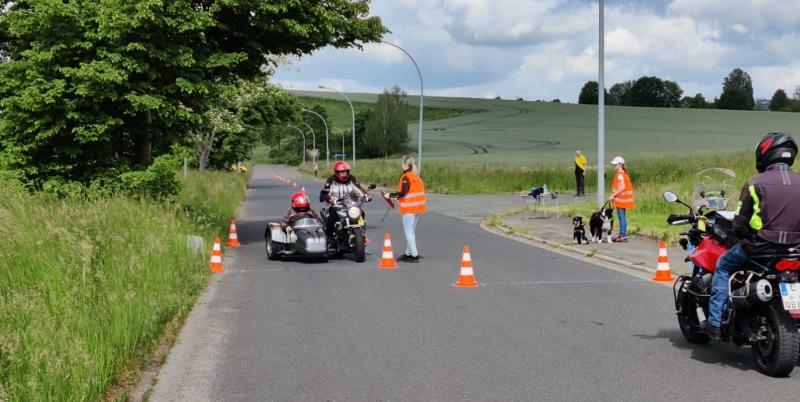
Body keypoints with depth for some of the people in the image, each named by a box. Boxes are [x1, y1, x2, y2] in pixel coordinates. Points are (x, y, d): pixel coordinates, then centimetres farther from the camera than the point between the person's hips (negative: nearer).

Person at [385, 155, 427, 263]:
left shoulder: (406, 177, -15)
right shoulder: (416, 176, 12)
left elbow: (403, 193, -20)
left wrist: (390, 195, -9)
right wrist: (398, 196, 15)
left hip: (409, 207, -9)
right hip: (418, 206, 9)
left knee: (408, 231, -5)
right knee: (412, 231, 15)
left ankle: (414, 255, -10)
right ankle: (408, 253, 22)